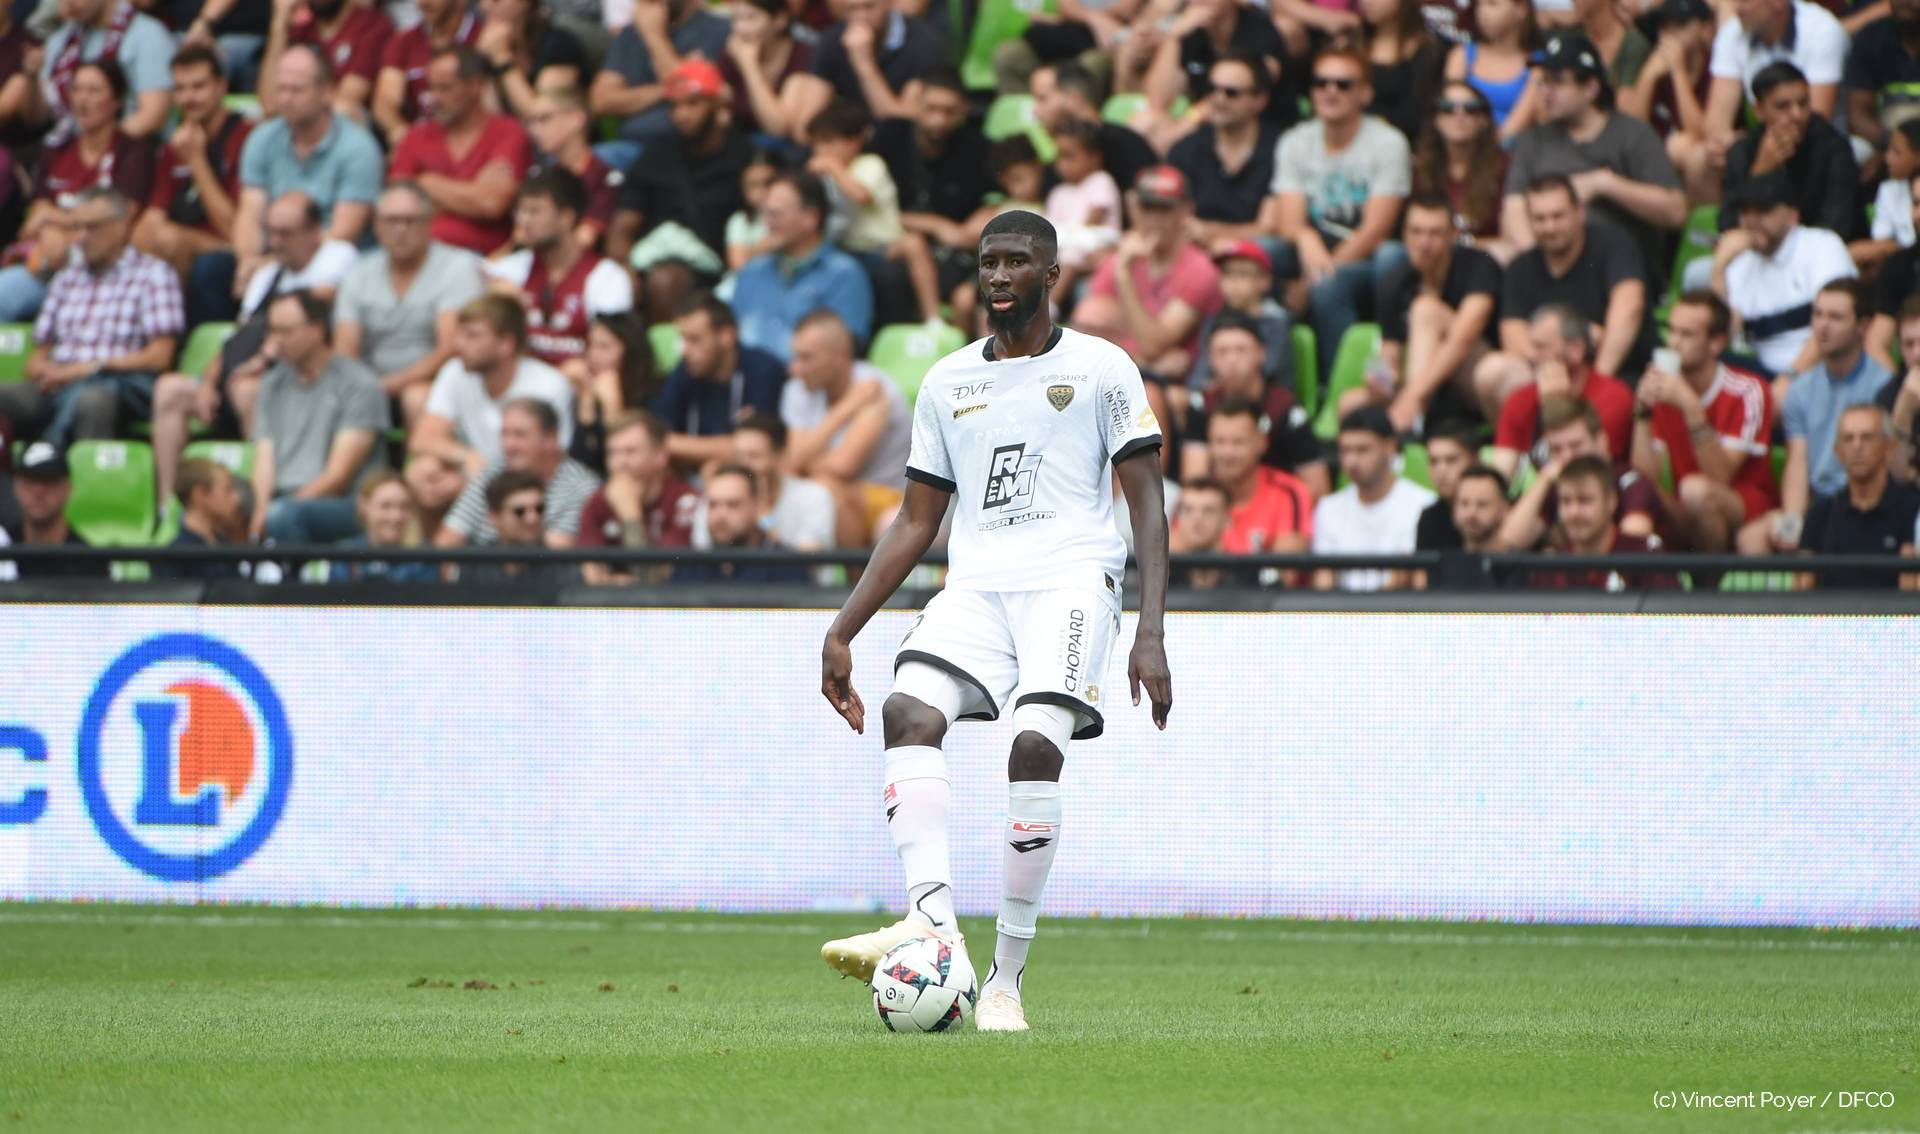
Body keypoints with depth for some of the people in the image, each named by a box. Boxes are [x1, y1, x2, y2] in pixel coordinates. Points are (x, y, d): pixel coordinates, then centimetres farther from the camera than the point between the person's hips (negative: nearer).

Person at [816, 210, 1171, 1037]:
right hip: (975, 586, 4)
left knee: (1035, 744, -26)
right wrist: (842, 633, 16)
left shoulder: (1101, 370, 6)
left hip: (1072, 579, -4)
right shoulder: (948, 382, 19)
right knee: (908, 711, -26)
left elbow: (1147, 507, 3)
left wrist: (1151, 635, -9)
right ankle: (932, 919, -37)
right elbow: (917, 521, 23)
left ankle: (1006, 977, -20)